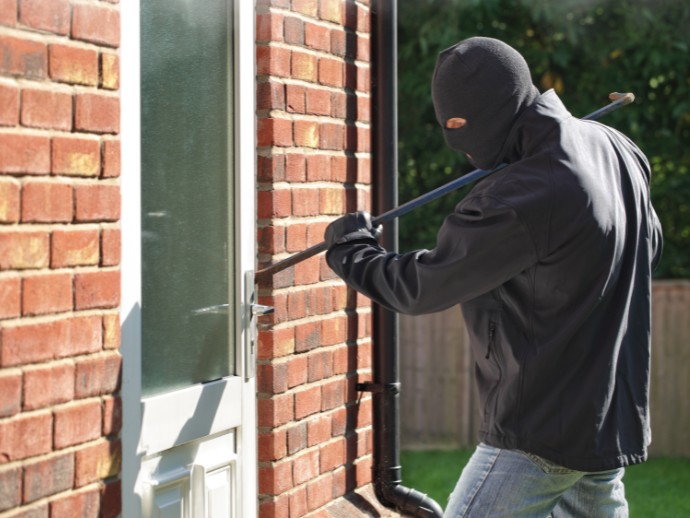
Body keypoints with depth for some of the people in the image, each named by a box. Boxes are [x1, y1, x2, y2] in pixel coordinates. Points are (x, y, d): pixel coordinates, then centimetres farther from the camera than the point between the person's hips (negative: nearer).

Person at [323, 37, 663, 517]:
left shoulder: (523, 199, -23)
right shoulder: (617, 149, 3)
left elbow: (421, 286, -13)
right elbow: (650, 247, 21)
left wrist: (350, 247, 5)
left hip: (541, 435, -9)